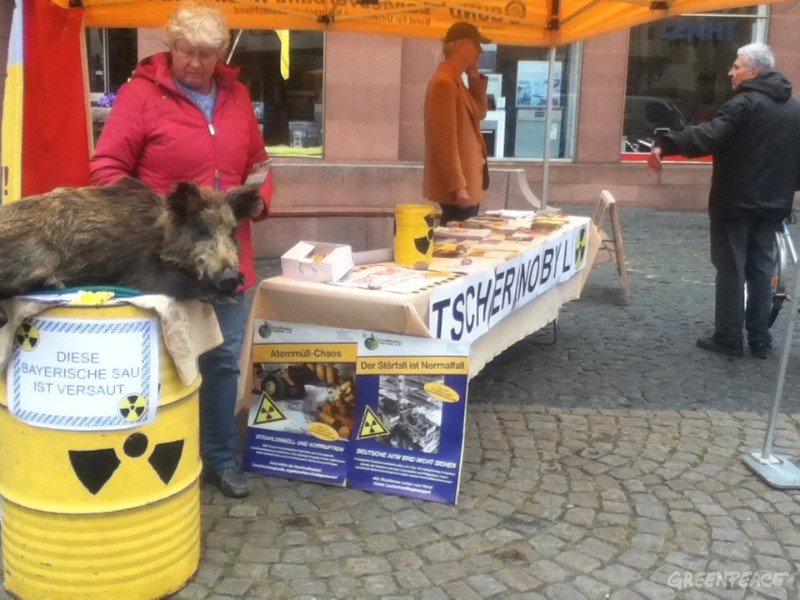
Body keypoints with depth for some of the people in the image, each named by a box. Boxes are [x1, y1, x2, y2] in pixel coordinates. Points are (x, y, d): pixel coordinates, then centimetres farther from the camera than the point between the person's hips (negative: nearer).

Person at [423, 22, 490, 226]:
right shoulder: (444, 82, -16)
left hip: (468, 184, 10)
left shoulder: (456, 81, 14)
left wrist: (475, 78, 9)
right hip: (455, 189, -10)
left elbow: (480, 113, 23)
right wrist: (458, 186, -23)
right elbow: (445, 141, -21)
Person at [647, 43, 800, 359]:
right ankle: (760, 340, 17)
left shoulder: (745, 103, -14)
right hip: (773, 204, 7)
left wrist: (665, 144, -40)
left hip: (736, 203, -7)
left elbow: (709, 135, -31)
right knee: (761, 270, 12)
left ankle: (728, 339, 5)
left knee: (731, 269, 0)